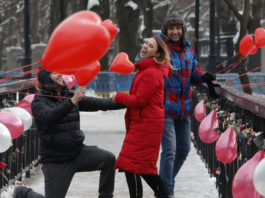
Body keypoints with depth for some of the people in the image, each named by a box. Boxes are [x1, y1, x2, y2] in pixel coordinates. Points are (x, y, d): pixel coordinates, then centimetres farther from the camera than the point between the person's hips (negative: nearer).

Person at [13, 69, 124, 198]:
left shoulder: (69, 96, 6)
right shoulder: (39, 101, -9)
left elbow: (98, 103, 1)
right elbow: (49, 117, -31)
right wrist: (72, 102, -42)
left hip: (78, 151, 4)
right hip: (56, 160, -4)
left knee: (108, 159, -18)